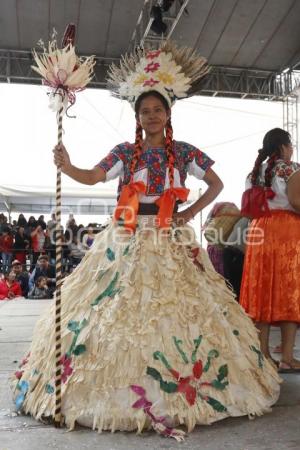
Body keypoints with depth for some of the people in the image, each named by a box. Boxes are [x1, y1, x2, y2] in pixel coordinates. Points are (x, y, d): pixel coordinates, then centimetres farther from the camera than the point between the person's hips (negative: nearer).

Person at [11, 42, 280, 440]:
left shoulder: (184, 152, 6)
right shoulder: (125, 152, 6)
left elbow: (217, 183, 13)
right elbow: (92, 177, -7)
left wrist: (191, 213, 2)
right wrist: (66, 166, -27)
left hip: (171, 242, 0)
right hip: (127, 241, 1)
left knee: (176, 309, -1)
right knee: (118, 308, -2)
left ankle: (179, 389, 13)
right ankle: (123, 391, 10)